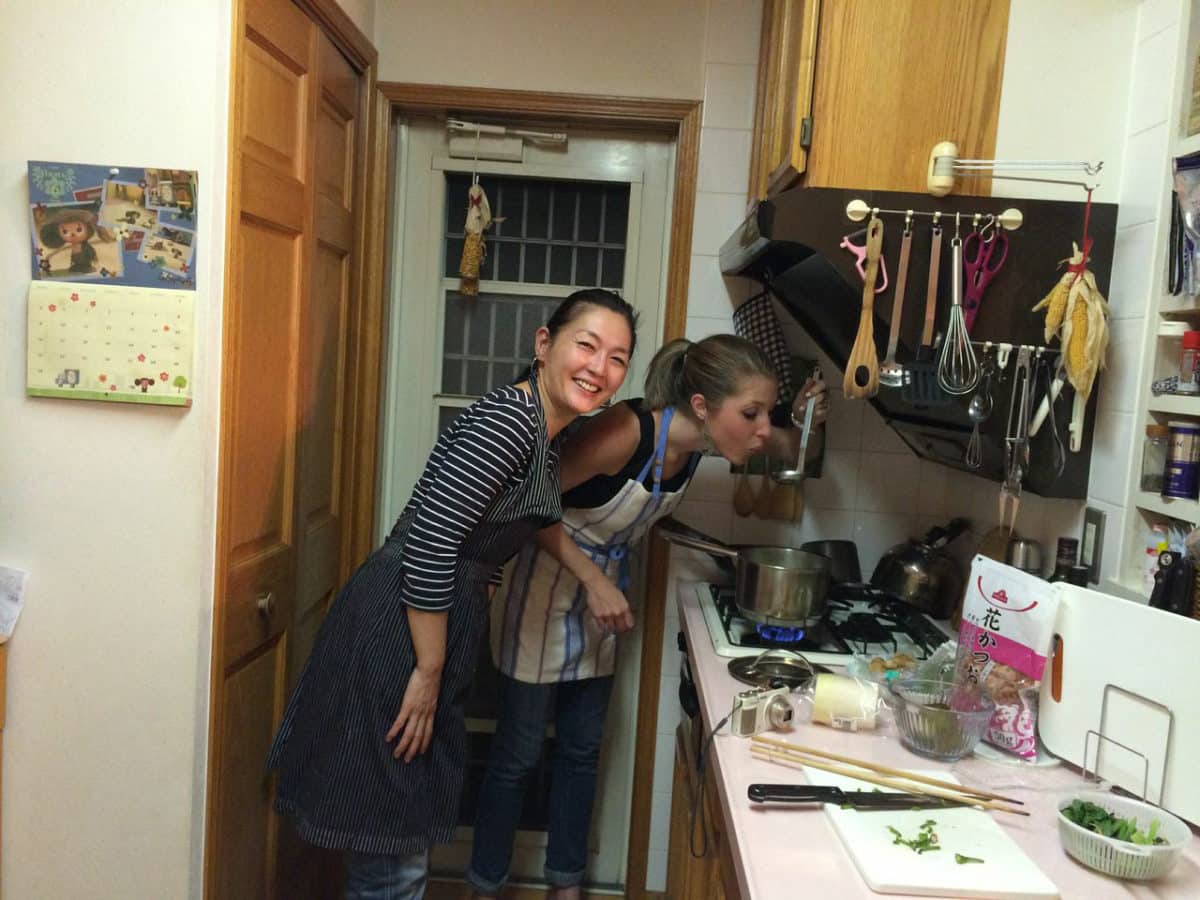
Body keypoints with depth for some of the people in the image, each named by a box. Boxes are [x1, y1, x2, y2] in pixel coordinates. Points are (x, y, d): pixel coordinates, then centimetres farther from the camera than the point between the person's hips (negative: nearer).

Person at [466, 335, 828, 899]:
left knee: (582, 750, 17)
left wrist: (803, 422, -16)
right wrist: (593, 581, -27)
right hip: (547, 586, -6)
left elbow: (790, 452, 6)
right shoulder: (626, 430, -32)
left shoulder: (700, 438, -12)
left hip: (605, 590, 7)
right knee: (518, 755, 6)